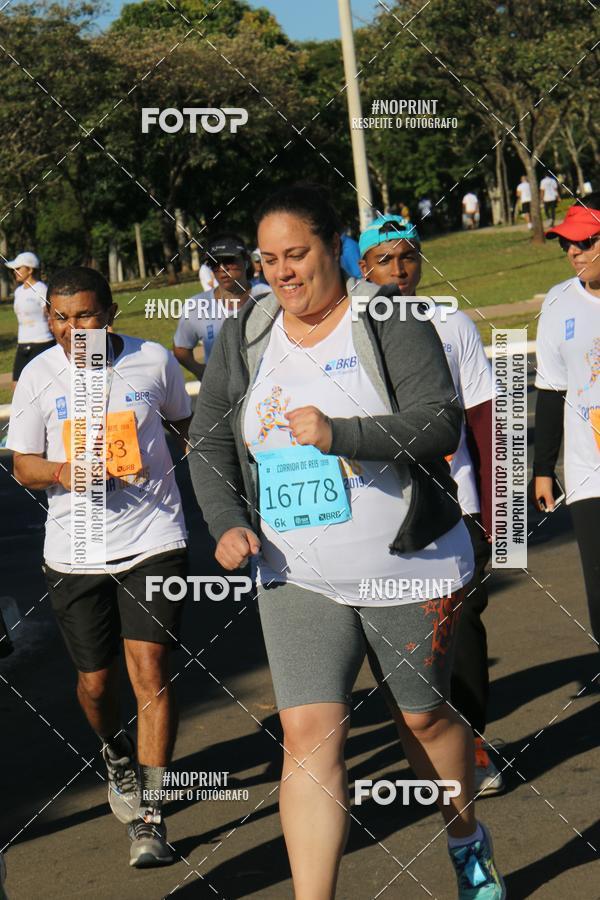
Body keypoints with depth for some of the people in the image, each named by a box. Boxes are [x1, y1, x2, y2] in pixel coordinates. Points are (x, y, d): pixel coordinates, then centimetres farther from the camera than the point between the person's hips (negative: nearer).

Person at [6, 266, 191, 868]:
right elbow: (22, 465, 3)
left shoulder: (152, 361, -2)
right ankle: (117, 756, 44)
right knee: (95, 681, 9)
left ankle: (147, 817, -7)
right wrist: (63, 472, -17)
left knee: (150, 672, -11)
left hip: (153, 540, -1)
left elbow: (186, 424, 17)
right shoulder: (38, 377, -1)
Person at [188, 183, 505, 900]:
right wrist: (227, 523, -8)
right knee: (308, 734, -10)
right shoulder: (243, 338, 5)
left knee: (425, 717, 13)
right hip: (297, 578, 3)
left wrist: (339, 434, -31)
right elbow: (209, 440, 9)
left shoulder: (390, 323, -9)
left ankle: (468, 843, 41)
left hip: (409, 570, -2)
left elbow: (439, 424, -18)